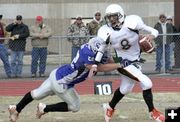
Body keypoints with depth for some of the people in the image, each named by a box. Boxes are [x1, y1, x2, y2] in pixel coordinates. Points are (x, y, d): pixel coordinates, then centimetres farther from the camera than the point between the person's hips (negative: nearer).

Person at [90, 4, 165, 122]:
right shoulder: (107, 31, -16)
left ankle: (110, 107, 46)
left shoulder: (132, 22, -19)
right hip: (123, 62, -3)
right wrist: (95, 64, -14)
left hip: (136, 61, 3)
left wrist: (152, 35, -35)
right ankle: (153, 111, 1)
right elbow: (100, 49, -5)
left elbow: (153, 31, -13)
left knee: (125, 89, 18)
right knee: (146, 83, -18)